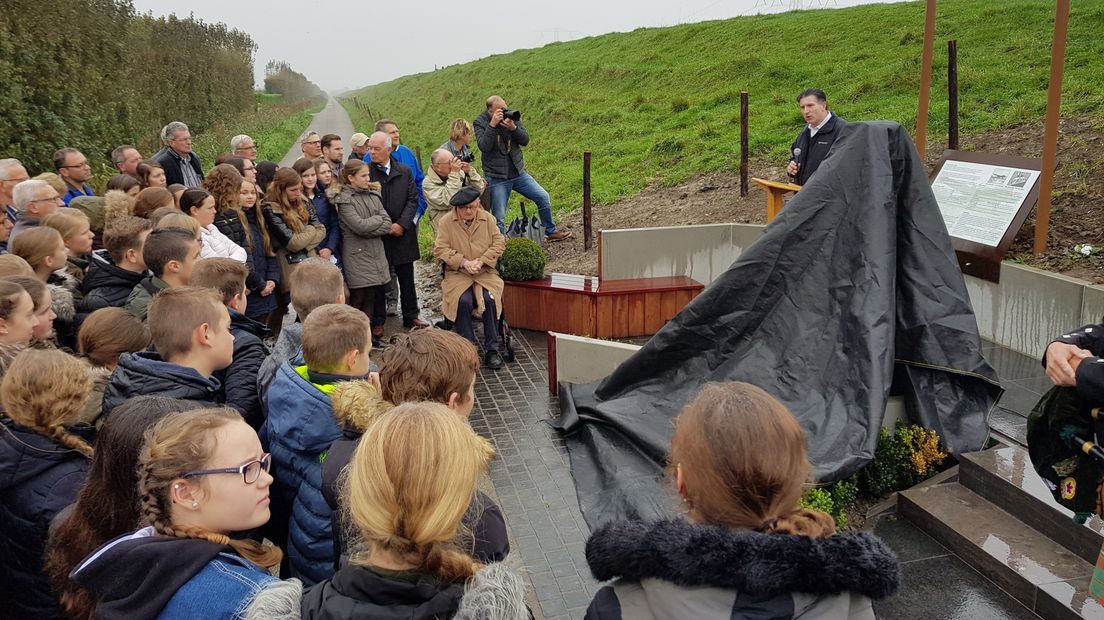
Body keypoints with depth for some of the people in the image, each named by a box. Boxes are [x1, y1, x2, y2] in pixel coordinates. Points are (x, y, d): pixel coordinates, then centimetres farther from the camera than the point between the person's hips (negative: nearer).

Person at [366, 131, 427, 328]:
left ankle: (411, 316, 20)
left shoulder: (404, 171, 5)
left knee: (407, 279, 10)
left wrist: (402, 224, -8)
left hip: (403, 234, 3)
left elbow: (413, 199, 4)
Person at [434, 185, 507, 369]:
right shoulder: (446, 222, 2)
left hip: (485, 273, 1)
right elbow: (440, 249, -2)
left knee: (490, 299, -27)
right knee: (463, 301, -30)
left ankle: (491, 349, -15)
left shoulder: (487, 218, 7)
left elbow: (499, 243, 4)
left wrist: (481, 261, -10)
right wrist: (463, 262, -14)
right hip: (458, 274, -1)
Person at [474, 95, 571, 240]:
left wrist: (513, 128, -22)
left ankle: (551, 232, 21)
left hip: (518, 173, 4)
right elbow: (484, 146, -22)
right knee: (499, 218, -2)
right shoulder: (480, 122, -8)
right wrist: (492, 125, -28)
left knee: (543, 197, 3)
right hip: (497, 178, -4)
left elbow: (525, 140, -4)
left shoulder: (511, 117, 2)